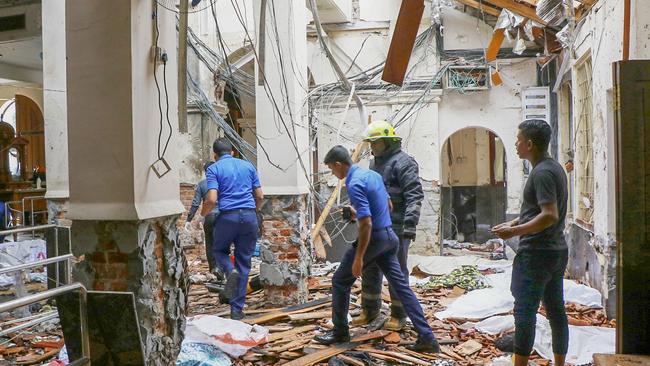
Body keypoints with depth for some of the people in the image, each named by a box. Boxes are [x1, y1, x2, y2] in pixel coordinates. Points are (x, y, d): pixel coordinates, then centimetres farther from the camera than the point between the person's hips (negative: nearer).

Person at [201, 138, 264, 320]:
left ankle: (230, 271, -8)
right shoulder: (248, 166, 13)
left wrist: (204, 213, 9)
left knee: (218, 250, 24)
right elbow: (260, 196, 11)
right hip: (249, 216, 3)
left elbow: (212, 199, -10)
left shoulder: (213, 169, 1)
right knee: (244, 263, 9)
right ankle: (237, 309, 9)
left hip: (228, 216, -3)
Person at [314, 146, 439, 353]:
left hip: (374, 238, -9)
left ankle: (340, 332, 18)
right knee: (400, 285, 8)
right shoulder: (373, 174, 10)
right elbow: (388, 205, 21)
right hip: (389, 236, 9)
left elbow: (366, 224, -24)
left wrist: (358, 258, -20)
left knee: (340, 282, 7)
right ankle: (427, 338, 5)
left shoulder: (354, 184, -18)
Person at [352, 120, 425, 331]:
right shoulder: (374, 163, 17)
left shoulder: (403, 163, -12)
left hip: (396, 228, -9)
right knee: (370, 269, 15)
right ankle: (370, 310, 29)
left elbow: (415, 196, -19)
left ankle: (399, 315, 13)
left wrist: (410, 224, -26)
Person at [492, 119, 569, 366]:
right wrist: (515, 222, 15)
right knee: (556, 310, 13)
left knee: (524, 312, -6)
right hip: (557, 251, 10)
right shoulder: (555, 168, 13)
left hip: (536, 252, -10)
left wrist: (514, 232, -20)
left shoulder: (541, 173, -17)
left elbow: (549, 216, -25)